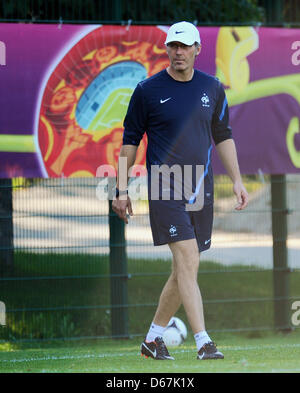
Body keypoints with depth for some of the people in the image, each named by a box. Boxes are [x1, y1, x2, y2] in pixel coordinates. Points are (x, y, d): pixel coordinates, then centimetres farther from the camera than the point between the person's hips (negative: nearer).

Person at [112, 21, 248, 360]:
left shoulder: (212, 88, 9)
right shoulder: (148, 90, -2)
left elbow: (223, 137, 18)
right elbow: (130, 140, 3)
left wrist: (236, 180, 11)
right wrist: (121, 189, 0)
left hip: (201, 189, 5)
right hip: (164, 188, -5)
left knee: (184, 269, 8)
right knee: (188, 260, -16)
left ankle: (153, 338, 22)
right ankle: (203, 343, -20)